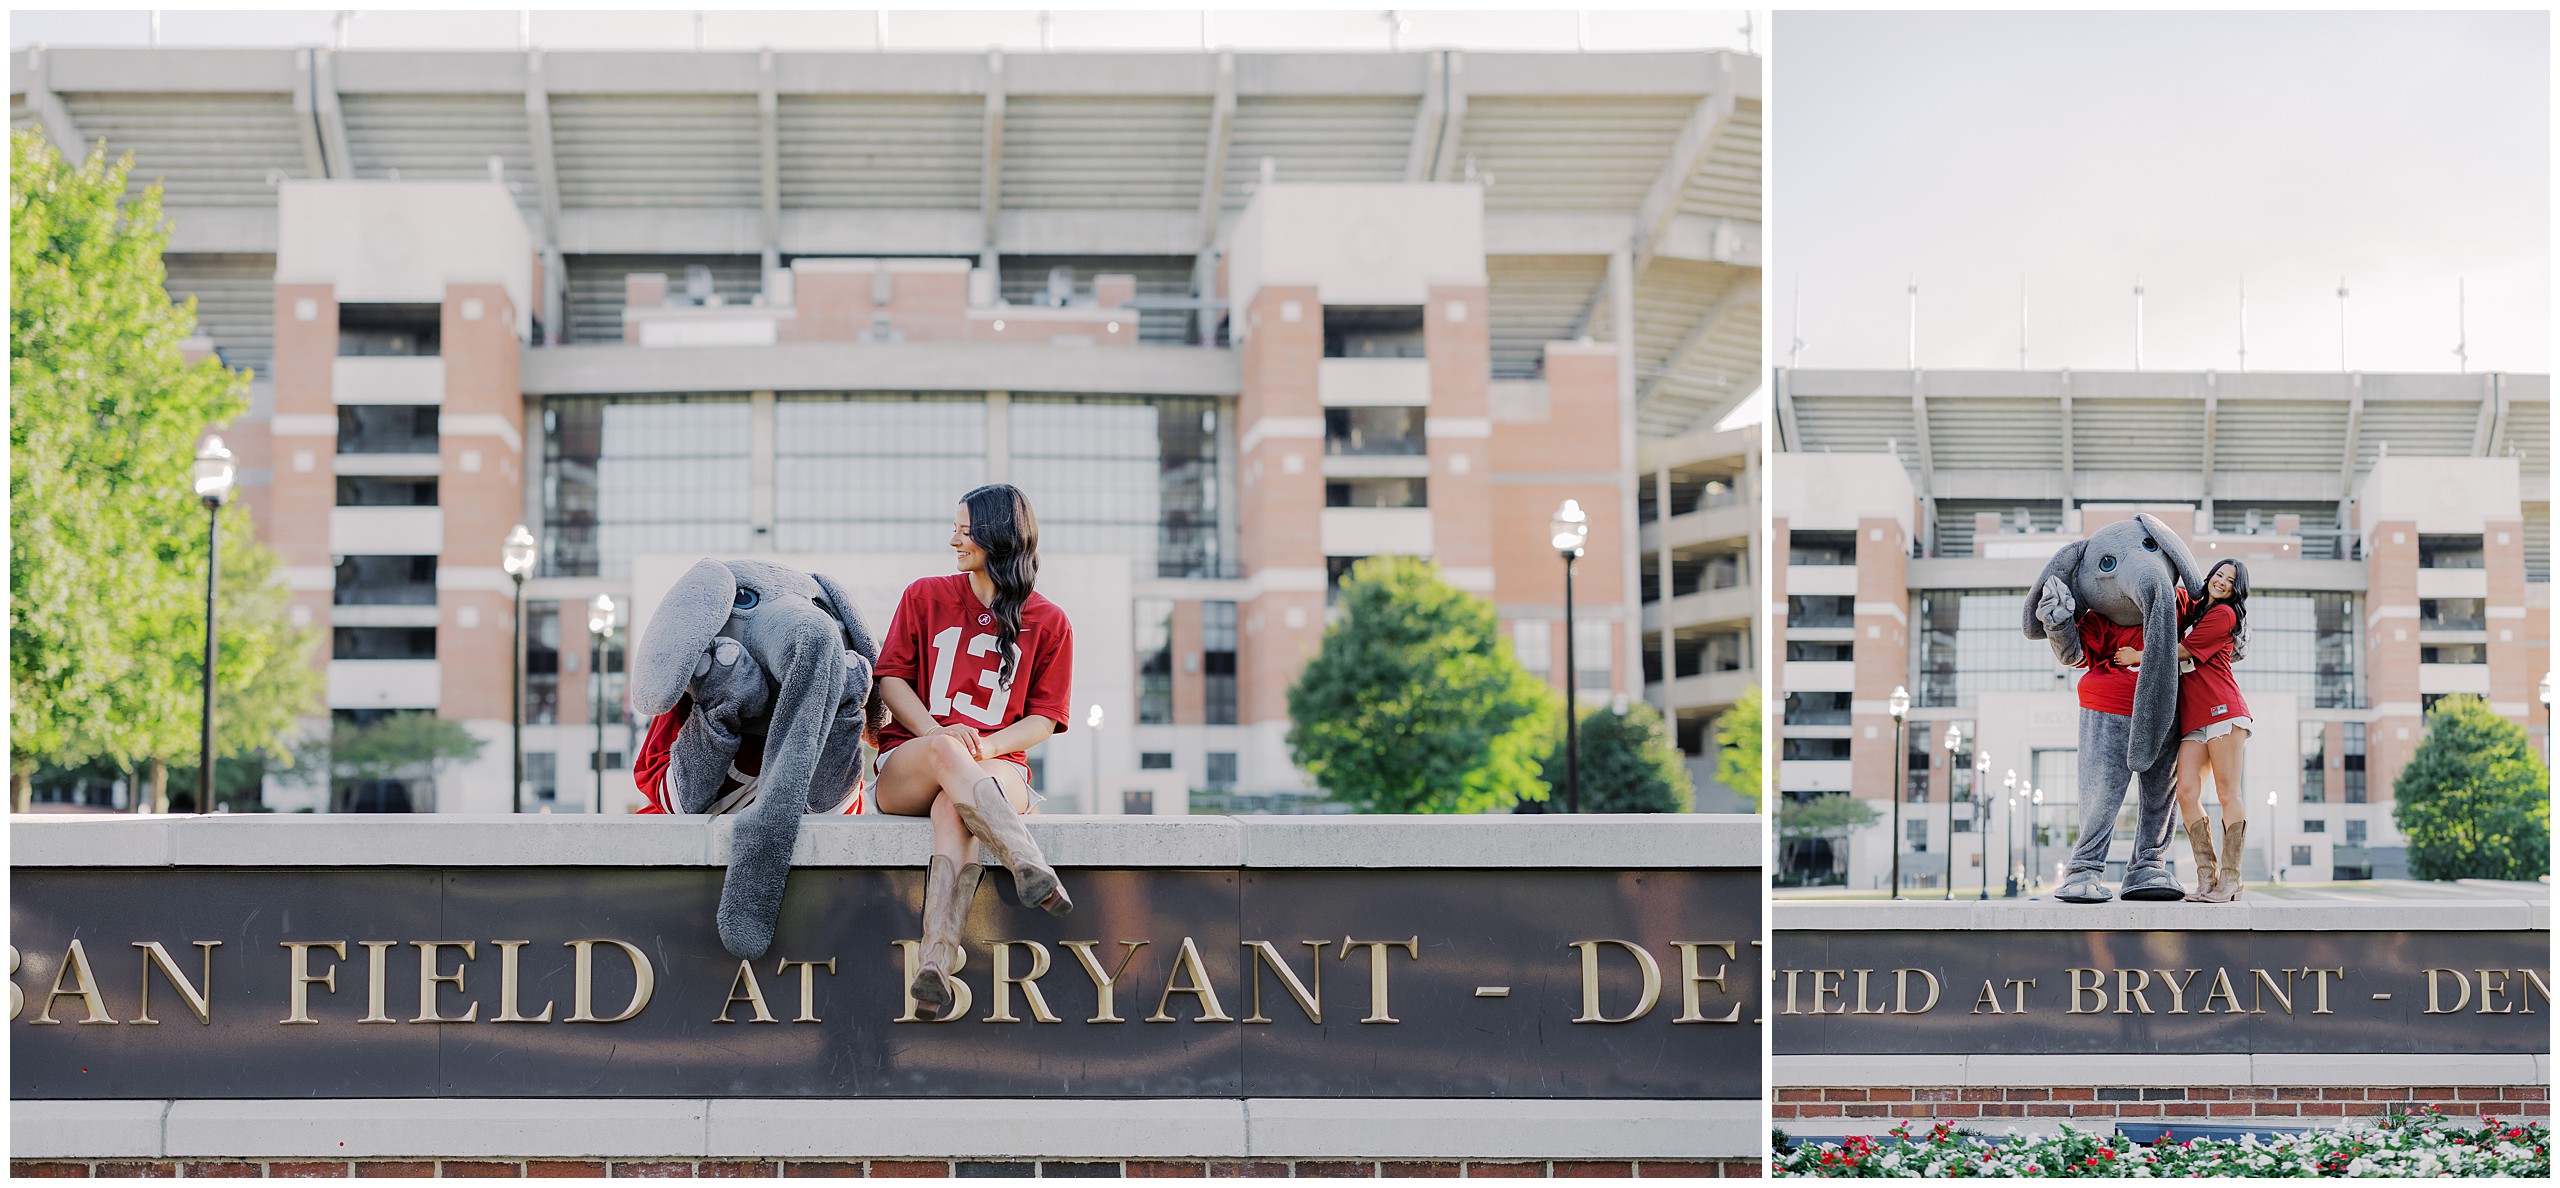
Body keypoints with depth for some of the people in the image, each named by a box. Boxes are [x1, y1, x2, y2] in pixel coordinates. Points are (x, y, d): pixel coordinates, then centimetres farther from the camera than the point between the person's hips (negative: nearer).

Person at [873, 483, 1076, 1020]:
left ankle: (935, 962, -60)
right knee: (945, 751, -38)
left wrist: (986, 745, -15)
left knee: (954, 807, -39)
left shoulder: (1048, 623, 9)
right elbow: (891, 679, 9)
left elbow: (1042, 719, 6)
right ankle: (1031, 868, -58)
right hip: (905, 768, 1)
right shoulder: (926, 596, 14)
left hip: (997, 765, -1)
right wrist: (939, 734, -11)